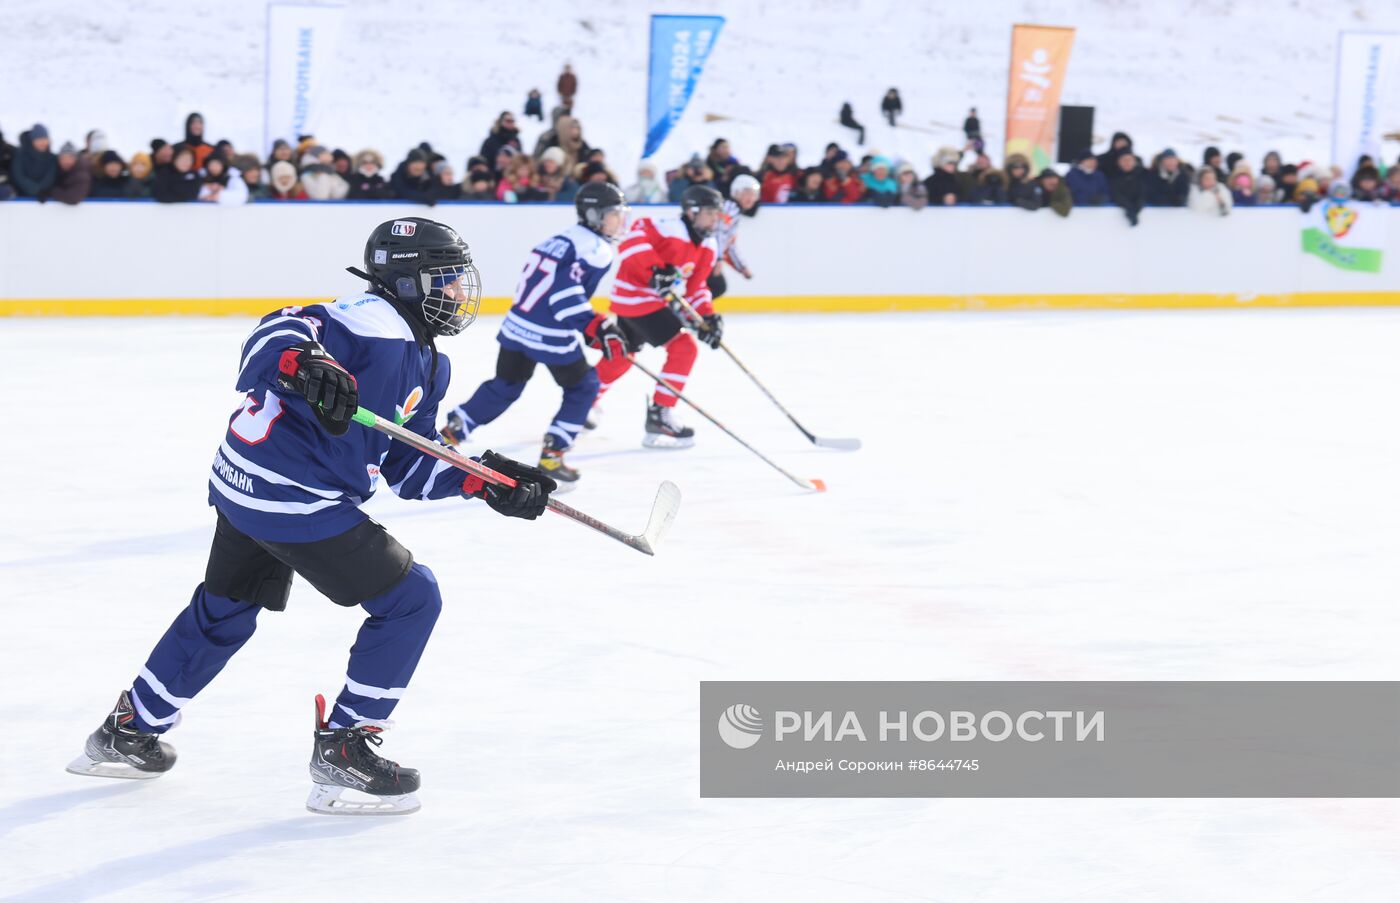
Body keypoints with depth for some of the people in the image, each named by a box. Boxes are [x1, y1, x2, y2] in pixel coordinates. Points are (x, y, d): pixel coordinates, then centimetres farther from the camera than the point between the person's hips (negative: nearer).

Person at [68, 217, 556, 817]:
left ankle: (128, 733, 41)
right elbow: (280, 333, -28)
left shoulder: (428, 365, 14)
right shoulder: (373, 322, -16)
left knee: (224, 611, 27)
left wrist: (484, 481, 7)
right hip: (297, 499, -11)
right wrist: (306, 364, -48)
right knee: (410, 600, -4)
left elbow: (407, 466, 16)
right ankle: (342, 749, 1)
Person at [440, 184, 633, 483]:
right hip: (550, 336, -8)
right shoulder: (597, 249, -11)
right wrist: (598, 327, -27)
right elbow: (565, 291, -23)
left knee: (505, 386, 24)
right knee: (583, 386, 12)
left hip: (517, 324, 8)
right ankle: (551, 456, 8)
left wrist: (593, 330, 23)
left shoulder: (563, 239, 18)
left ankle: (449, 434, 23)